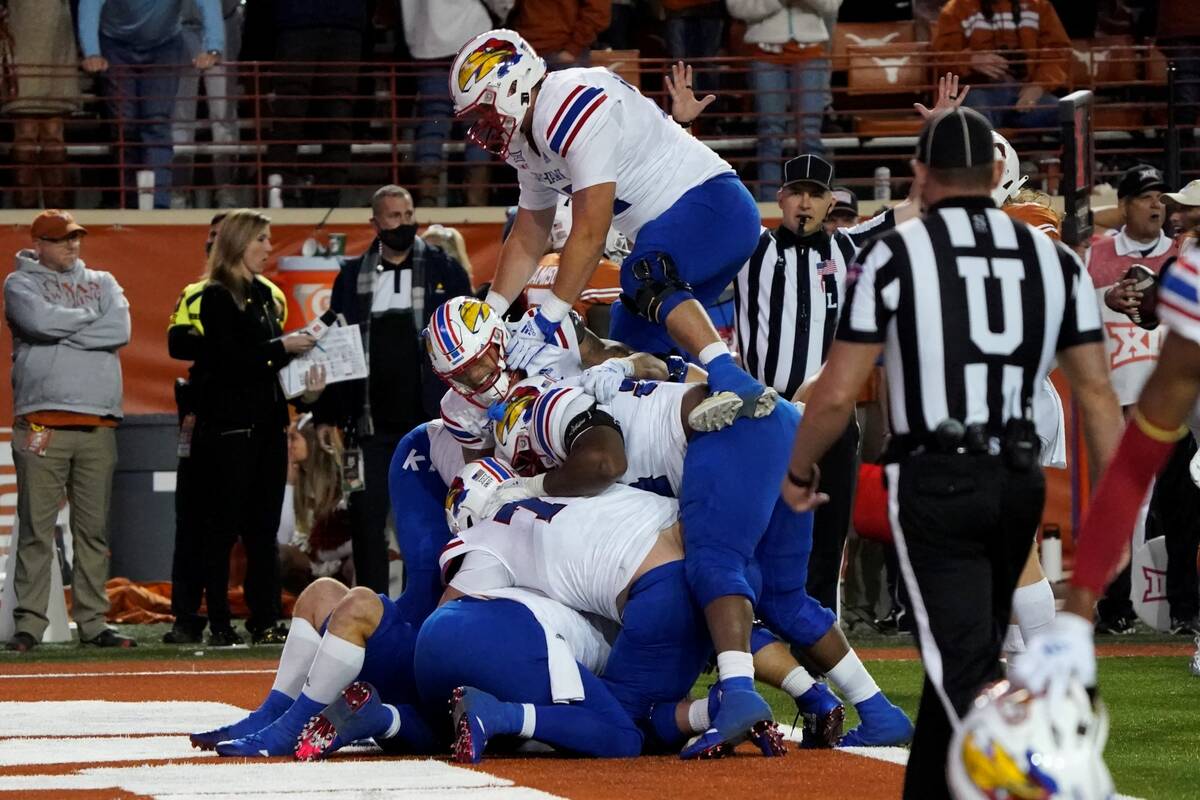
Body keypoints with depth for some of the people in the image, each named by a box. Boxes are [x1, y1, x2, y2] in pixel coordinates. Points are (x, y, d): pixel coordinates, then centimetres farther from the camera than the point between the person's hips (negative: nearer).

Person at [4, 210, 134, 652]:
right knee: (36, 529, -6)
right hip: (42, 421, -4)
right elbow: (41, 321, -13)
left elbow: (120, 330, 0)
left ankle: (92, 623, 8)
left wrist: (63, 331, -5)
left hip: (98, 425, 4)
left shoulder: (101, 283, 18)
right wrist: (90, 318, 2)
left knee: (94, 530, 4)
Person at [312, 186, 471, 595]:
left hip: (429, 421, -1)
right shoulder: (352, 276, 8)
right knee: (367, 516, 1)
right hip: (372, 423, 1)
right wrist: (327, 415, 2)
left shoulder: (444, 270, 4)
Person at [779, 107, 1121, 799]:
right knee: (962, 658, 21)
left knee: (967, 672, -11)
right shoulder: (1055, 259, 7)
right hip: (1020, 481, 5)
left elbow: (837, 394, -5)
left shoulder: (895, 255, -4)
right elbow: (1097, 392, 2)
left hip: (935, 482, -5)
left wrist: (799, 471, 12)